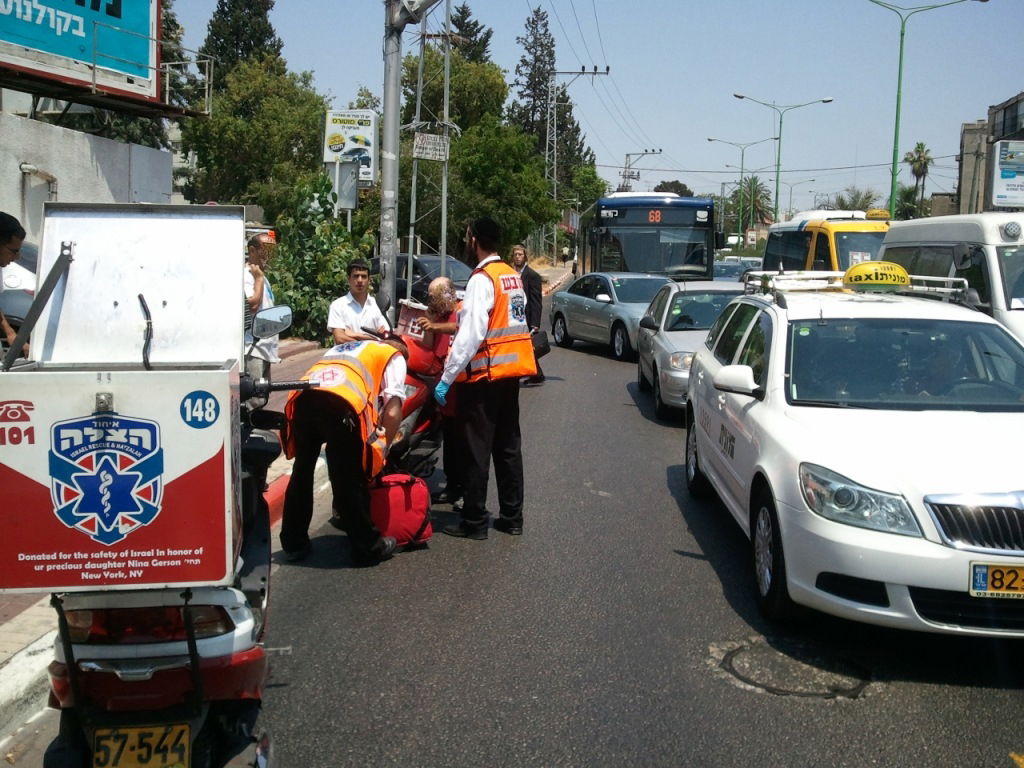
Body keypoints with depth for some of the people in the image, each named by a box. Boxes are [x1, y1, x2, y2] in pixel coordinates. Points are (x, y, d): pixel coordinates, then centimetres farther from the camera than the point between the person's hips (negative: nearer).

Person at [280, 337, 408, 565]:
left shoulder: (342, 348, 41)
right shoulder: (395, 357, 25)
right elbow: (392, 412, 10)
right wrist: (382, 451, 22)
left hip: (302, 398, 5)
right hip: (341, 403, -5)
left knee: (302, 470, 20)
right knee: (350, 479, 7)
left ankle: (293, 543, 31)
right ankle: (368, 548, 20)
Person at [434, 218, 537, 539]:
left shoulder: (482, 280, -15)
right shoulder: (513, 276, 11)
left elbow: (470, 334, -21)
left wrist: (446, 379, -20)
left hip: (484, 374, -8)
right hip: (512, 371, 8)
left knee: (477, 450, 0)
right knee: (508, 447, 14)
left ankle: (474, 522, 6)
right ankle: (511, 516, 21)